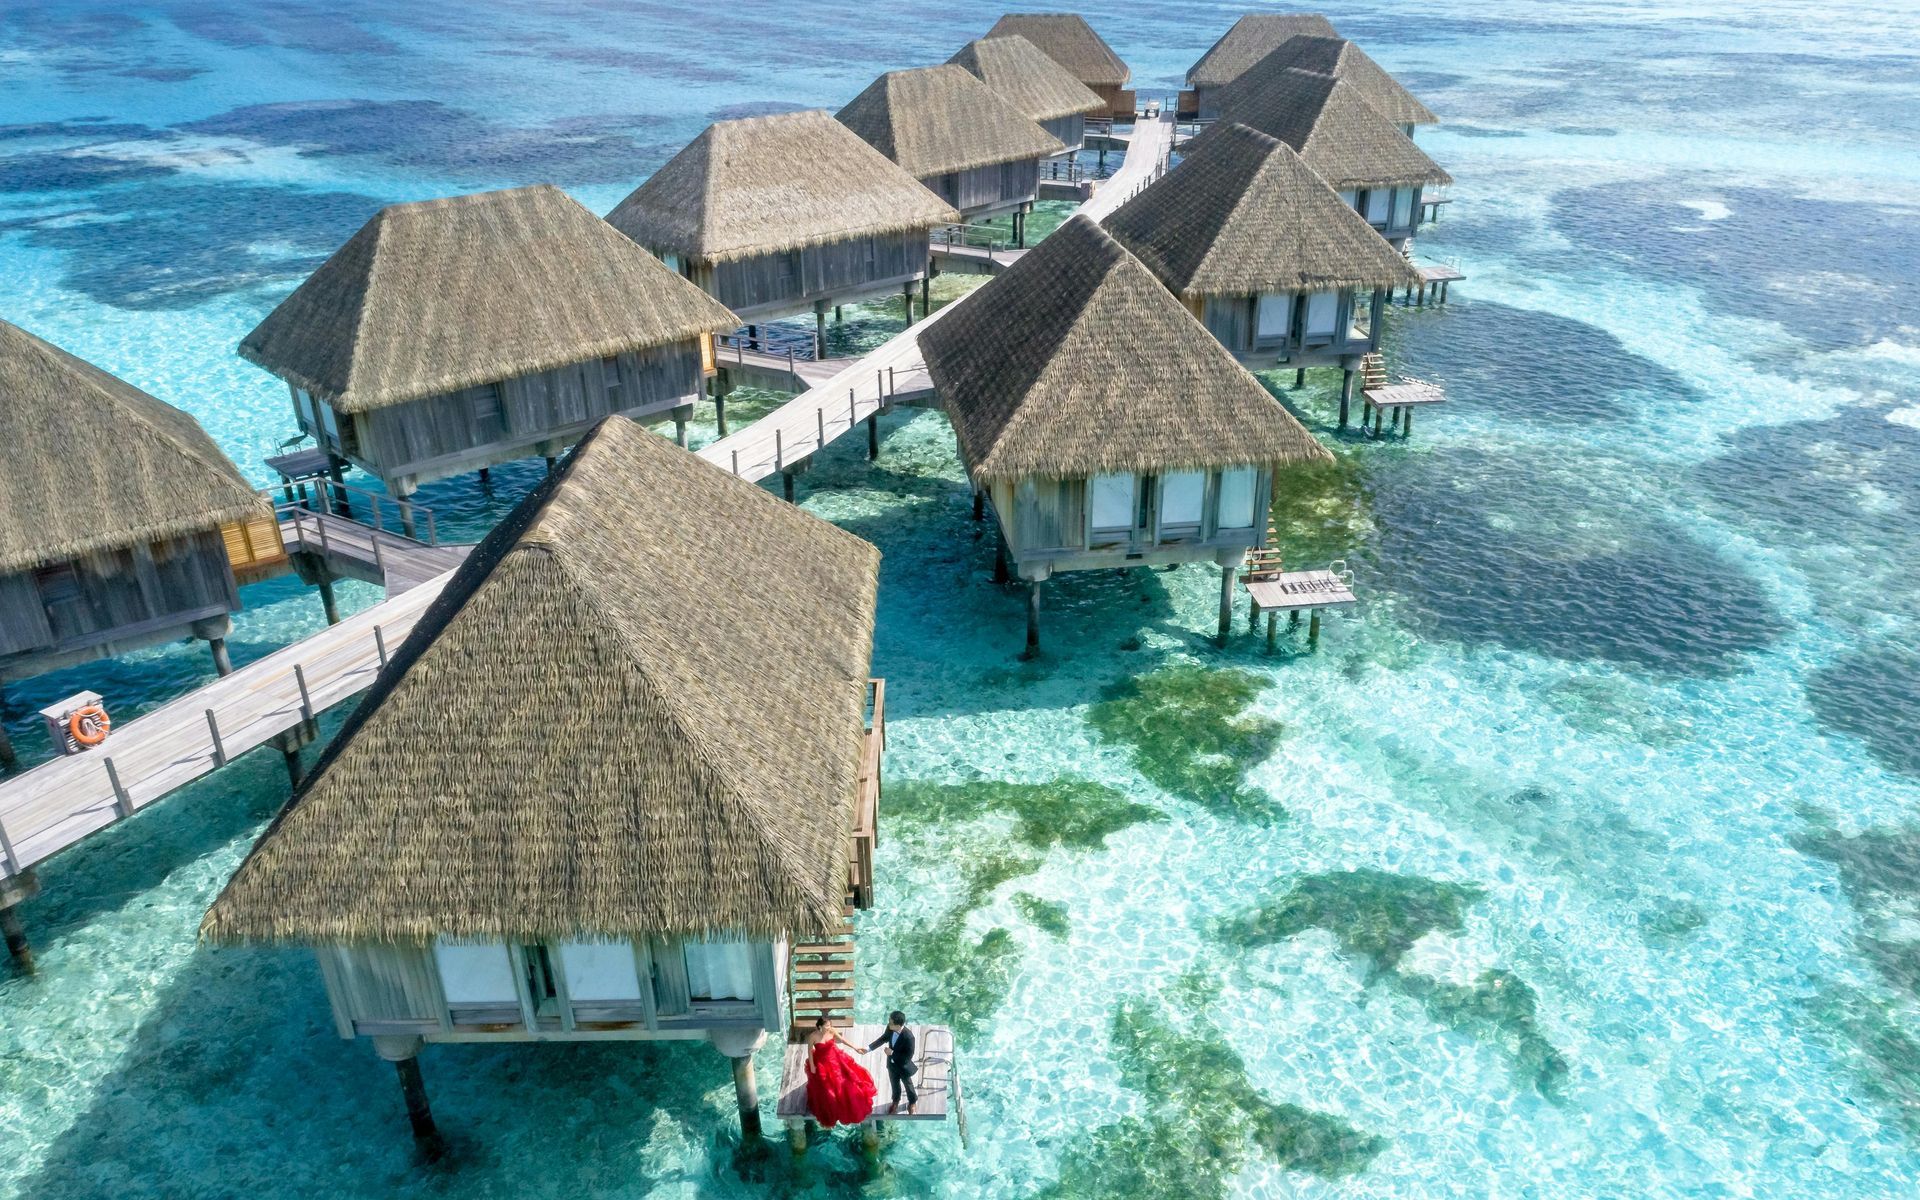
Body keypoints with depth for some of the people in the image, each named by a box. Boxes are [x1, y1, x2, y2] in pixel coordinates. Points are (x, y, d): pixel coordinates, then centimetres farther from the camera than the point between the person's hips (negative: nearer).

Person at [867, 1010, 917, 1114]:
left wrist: (892, 1053, -29)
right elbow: (883, 1038, -1)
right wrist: (869, 1048, -8)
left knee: (908, 1085, 24)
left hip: (904, 1066, -5)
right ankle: (896, 1101, 57)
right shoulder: (890, 1028, -22)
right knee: (894, 1084, 29)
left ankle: (913, 1102, 53)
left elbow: (908, 1057, -30)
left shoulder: (908, 1037, -39)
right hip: (892, 1063, 5)